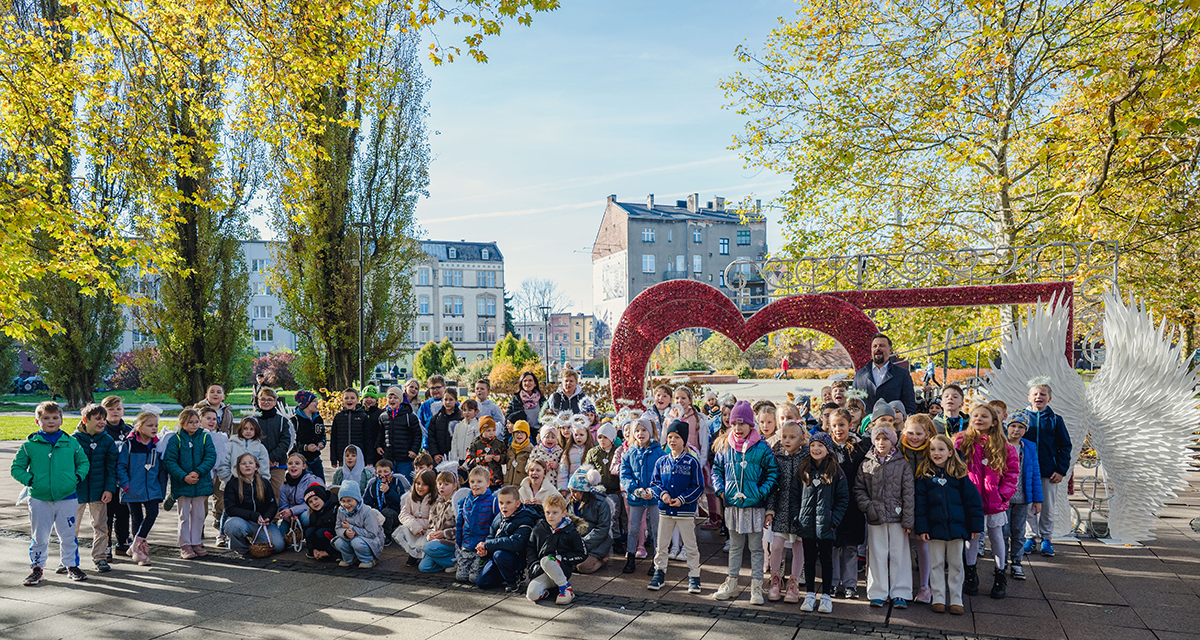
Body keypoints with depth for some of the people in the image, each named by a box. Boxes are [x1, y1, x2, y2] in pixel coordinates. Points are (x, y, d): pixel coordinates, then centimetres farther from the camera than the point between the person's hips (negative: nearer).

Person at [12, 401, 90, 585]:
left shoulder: (71, 443, 4)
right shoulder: (29, 445, 0)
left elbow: (83, 462, 16)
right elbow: (16, 468, 5)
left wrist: (78, 477, 0)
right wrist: (30, 480, -9)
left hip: (67, 497, 1)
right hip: (39, 499, -1)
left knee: (68, 536, 10)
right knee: (39, 537, 6)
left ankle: (72, 565, 24)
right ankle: (37, 567, 22)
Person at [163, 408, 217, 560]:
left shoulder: (205, 437, 4)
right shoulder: (175, 440, -4)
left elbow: (211, 457, -3)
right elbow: (169, 461, -9)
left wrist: (198, 472, -17)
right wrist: (184, 477, -20)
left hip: (201, 483, 3)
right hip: (181, 484, -2)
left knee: (199, 514, 9)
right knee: (184, 515, 3)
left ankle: (196, 543, 20)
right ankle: (185, 545, 11)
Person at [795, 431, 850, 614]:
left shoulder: (836, 472, -2)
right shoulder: (803, 470, 4)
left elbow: (843, 498, 0)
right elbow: (795, 495, 7)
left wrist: (834, 520, -7)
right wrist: (797, 518, 0)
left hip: (826, 525, -2)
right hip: (807, 524, 2)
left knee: (826, 559, 7)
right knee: (809, 559, 10)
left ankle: (826, 596, 18)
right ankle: (810, 594, 20)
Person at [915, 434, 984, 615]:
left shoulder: (959, 475, 0)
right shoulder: (925, 476, -1)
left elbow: (972, 500, 3)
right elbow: (920, 504, -2)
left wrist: (976, 525, 0)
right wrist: (922, 528, -8)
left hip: (957, 526, 1)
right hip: (935, 528, 0)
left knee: (956, 564, 9)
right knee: (937, 564, 7)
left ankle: (956, 600, 19)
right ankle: (938, 599, 17)